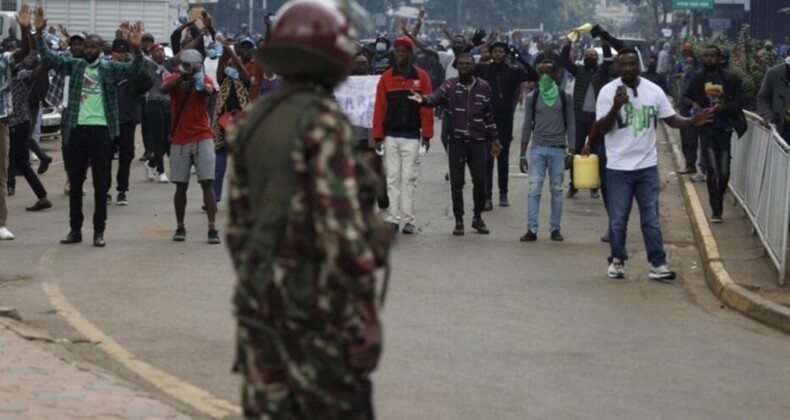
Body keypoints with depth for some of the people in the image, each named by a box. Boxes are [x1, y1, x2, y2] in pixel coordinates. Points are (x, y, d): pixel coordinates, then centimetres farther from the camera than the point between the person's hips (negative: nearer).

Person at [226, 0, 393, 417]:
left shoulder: (255, 121, 8)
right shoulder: (324, 124, -16)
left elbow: (239, 222, 13)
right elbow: (343, 230, -21)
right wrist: (366, 320, -17)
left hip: (262, 300, 8)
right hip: (319, 307, -7)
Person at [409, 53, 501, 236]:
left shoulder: (483, 87, 7)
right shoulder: (450, 85, 0)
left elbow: (489, 115, 15)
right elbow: (436, 97, -19)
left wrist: (494, 138, 15)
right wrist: (423, 99, -41)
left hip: (478, 141, 1)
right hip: (456, 140, -1)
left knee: (480, 181, 4)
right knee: (456, 182, 2)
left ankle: (478, 217, 21)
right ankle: (459, 220, 12)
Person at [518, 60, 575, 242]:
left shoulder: (565, 97, 4)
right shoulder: (532, 97, 6)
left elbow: (570, 125, 5)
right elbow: (527, 126, 8)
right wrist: (522, 154, 5)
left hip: (558, 150, 0)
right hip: (537, 149, 0)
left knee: (556, 190, 4)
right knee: (534, 189, -5)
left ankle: (555, 229, 9)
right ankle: (531, 229, -5)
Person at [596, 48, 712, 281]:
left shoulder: (653, 91, 0)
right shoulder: (608, 92, -7)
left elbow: (671, 119, 5)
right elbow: (601, 128, -11)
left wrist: (692, 122, -15)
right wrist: (616, 107, -27)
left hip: (647, 166, 2)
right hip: (618, 167, -2)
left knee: (651, 218, 4)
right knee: (618, 219, 7)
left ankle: (657, 264, 6)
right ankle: (617, 260, 22)